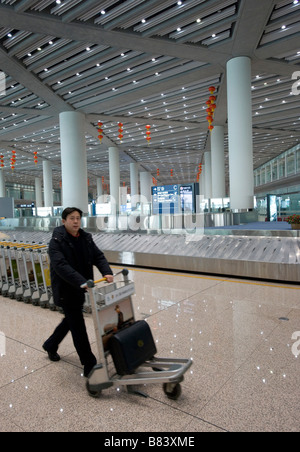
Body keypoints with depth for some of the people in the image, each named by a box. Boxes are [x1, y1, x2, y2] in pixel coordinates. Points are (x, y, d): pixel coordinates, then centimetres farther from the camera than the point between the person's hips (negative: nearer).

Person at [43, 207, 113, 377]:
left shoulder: (86, 238, 3)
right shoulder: (57, 242, -17)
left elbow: (98, 256, -1)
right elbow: (61, 266, -29)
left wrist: (107, 272, -21)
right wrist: (82, 282, -40)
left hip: (79, 290, 7)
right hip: (65, 291, -7)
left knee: (70, 320, 24)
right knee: (78, 327, -1)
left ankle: (50, 345, 49)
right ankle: (90, 365, 11)